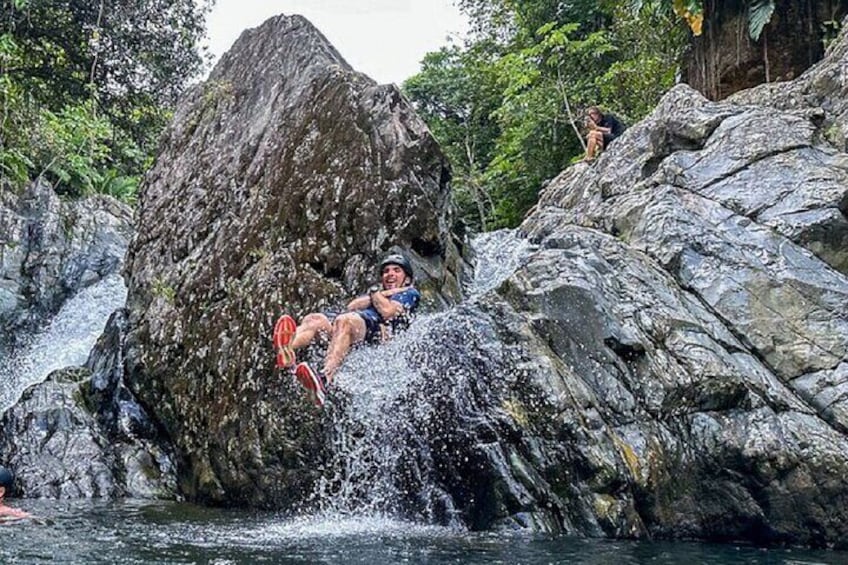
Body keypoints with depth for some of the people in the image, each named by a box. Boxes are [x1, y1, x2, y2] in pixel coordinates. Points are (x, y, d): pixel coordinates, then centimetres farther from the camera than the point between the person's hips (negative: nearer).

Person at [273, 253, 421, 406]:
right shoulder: (376, 291, 41)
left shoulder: (410, 293, 20)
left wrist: (375, 294, 15)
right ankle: (286, 349, -54)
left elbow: (387, 311, -1)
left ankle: (325, 379, -61)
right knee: (314, 319, -20)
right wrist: (382, 294, 13)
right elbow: (351, 307, 19)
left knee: (344, 321, -38)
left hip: (378, 329, -7)